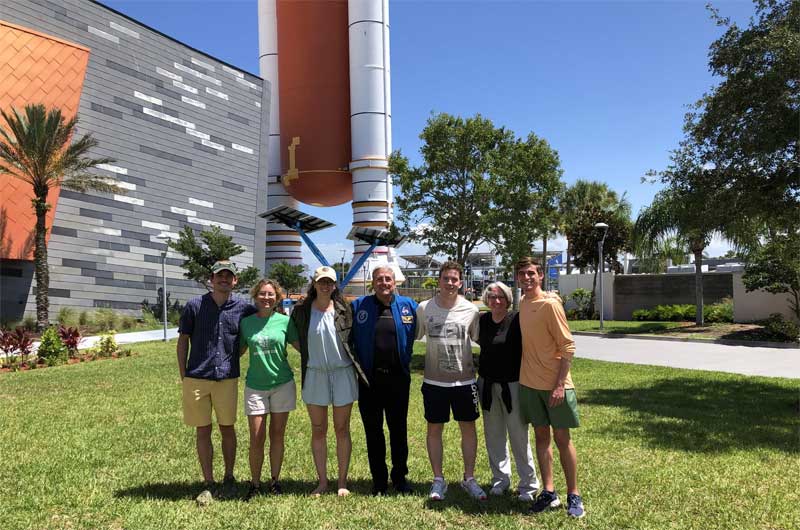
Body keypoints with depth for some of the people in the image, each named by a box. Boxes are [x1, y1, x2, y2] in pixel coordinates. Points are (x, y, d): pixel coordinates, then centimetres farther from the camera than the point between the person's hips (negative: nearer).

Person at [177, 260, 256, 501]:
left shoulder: (243, 308, -1)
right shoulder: (195, 305, -1)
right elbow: (183, 340, 5)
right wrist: (183, 375, 3)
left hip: (227, 378, 0)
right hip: (196, 379, 0)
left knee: (227, 428, 10)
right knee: (203, 431, 7)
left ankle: (229, 478, 27)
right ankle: (209, 484, 19)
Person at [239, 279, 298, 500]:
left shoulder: (285, 321, -2)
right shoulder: (246, 322, 1)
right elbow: (239, 350, 11)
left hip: (282, 383, 0)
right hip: (255, 385, 0)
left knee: (277, 434, 9)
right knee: (257, 437, -1)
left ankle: (275, 480, 24)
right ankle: (255, 483, 17)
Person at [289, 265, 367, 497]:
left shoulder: (344, 310, -2)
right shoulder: (301, 311, -2)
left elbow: (352, 339, 9)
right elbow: (294, 339, 12)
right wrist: (310, 354, 5)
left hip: (343, 373, -1)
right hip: (314, 375, 1)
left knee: (342, 429, 7)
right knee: (318, 431, 8)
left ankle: (342, 481, 18)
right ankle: (322, 481, 20)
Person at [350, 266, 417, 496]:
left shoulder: (409, 306, -1)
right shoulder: (358, 306, -1)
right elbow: (347, 338, 5)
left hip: (398, 378, 0)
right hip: (369, 379, 0)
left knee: (399, 429, 10)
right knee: (373, 431, 9)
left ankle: (400, 477, 25)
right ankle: (379, 480, 23)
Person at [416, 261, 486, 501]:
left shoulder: (471, 310, -3)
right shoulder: (424, 308, -3)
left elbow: (481, 340, 9)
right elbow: (412, 336, 7)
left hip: (464, 380, 0)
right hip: (434, 381, 0)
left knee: (468, 427, 8)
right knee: (434, 428, 7)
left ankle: (469, 479, 24)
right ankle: (438, 480, 22)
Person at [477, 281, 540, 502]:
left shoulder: (517, 320, -10)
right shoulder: (482, 321, 4)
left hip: (513, 384, -4)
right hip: (487, 384, 4)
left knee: (519, 435, 0)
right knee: (493, 434, 12)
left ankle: (528, 484, 14)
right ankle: (500, 479, 27)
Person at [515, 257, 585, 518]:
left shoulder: (550, 304, -15)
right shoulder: (523, 303, 6)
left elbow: (568, 347, -16)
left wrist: (560, 384, -19)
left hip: (555, 385, -6)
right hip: (529, 383, 6)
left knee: (562, 438, 4)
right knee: (541, 435, 12)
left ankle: (574, 496, 17)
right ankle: (548, 492, 23)